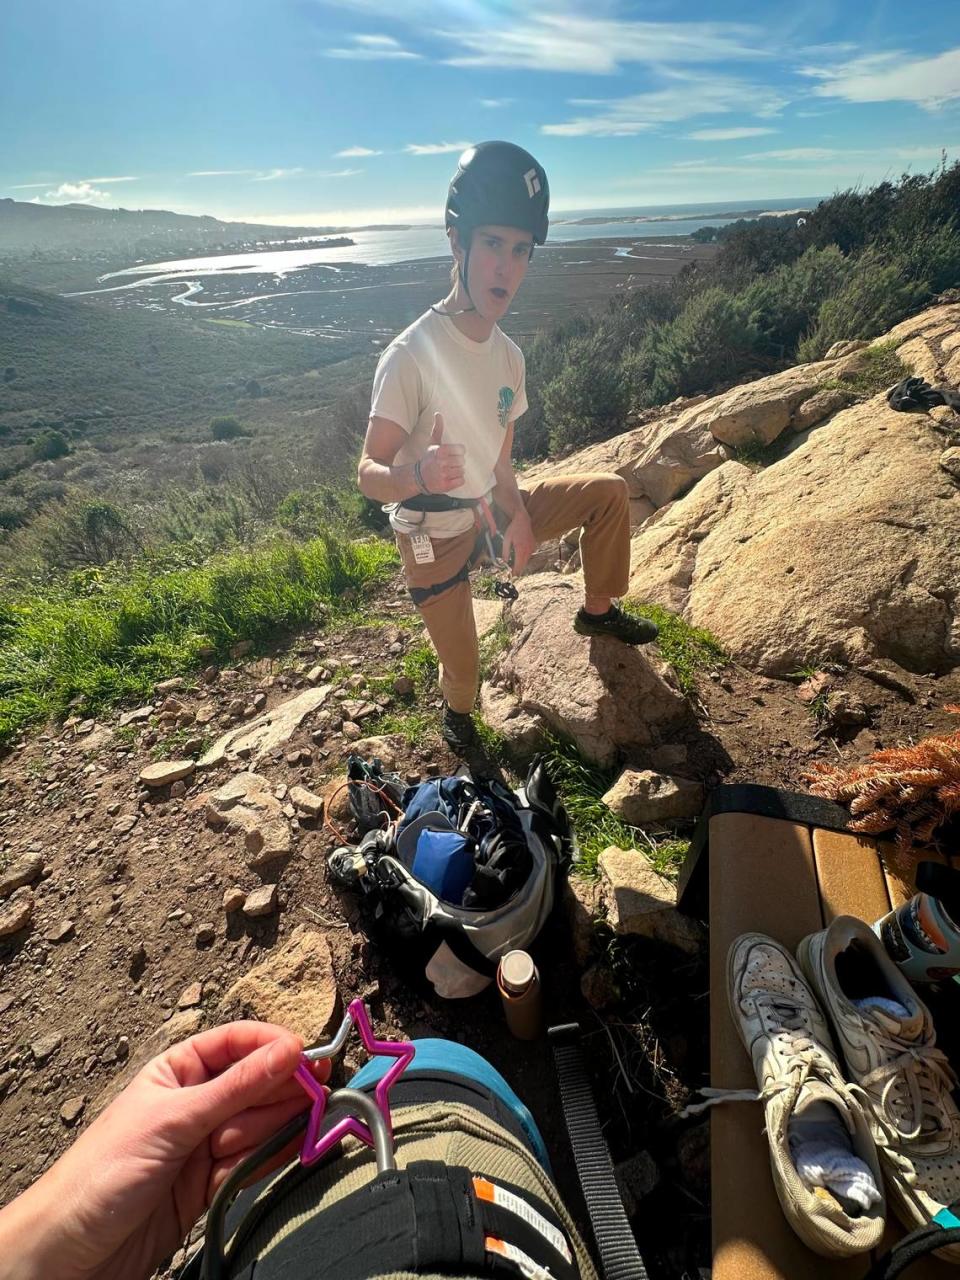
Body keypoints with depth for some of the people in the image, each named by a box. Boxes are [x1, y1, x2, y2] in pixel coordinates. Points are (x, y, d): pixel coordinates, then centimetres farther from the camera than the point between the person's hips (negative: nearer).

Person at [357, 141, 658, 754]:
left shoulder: (508, 355, -1)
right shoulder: (411, 355, -24)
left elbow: (499, 460, 6)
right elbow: (369, 474, -25)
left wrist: (517, 513, -12)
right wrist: (418, 476, -47)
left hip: (492, 513, 6)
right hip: (434, 538, -6)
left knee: (609, 492, 4)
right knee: (463, 671, 1)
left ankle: (599, 610, 22)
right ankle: (457, 713, 41)